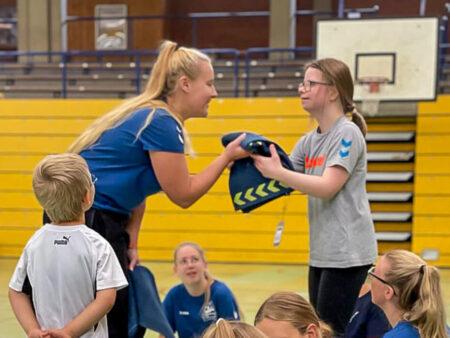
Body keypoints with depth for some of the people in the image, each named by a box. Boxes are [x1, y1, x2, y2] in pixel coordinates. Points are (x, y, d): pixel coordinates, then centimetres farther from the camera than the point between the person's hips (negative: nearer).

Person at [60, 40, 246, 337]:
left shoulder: (152, 116, 12)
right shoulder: (161, 123, -18)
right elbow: (183, 194, -13)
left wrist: (131, 243, 9)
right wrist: (229, 155, -8)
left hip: (103, 223, 10)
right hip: (87, 224, -10)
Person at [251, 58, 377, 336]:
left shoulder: (348, 133, -12)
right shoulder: (310, 140, 12)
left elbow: (327, 188, -22)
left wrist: (277, 172, -26)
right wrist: (259, 165, -6)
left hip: (347, 254, -8)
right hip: (321, 253, 9)